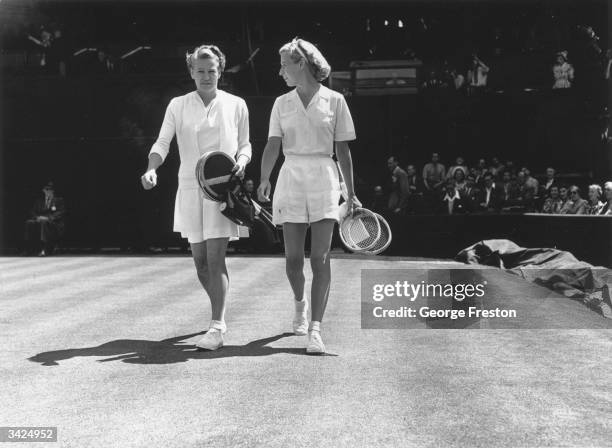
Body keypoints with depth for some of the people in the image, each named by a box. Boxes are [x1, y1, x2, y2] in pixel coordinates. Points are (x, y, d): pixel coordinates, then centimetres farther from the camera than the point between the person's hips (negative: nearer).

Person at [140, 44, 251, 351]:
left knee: (215, 257, -13)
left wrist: (241, 162, -9)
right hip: (189, 187, 3)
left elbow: (244, 145, 13)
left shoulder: (236, 105, 6)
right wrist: (151, 169, -18)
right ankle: (220, 311, 32)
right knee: (200, 260, 9)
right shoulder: (178, 106, 8)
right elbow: (162, 142, 0)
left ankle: (217, 328, -14)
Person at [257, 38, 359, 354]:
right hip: (291, 178, 2)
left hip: (324, 179, -2)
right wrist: (264, 179, -18)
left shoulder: (334, 100, 4)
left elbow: (342, 151, 6)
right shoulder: (282, 103, 10)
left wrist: (351, 193, 3)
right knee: (293, 259, 3)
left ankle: (315, 329, -8)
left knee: (320, 258, -9)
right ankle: (300, 302, 34)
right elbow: (273, 146, 0)